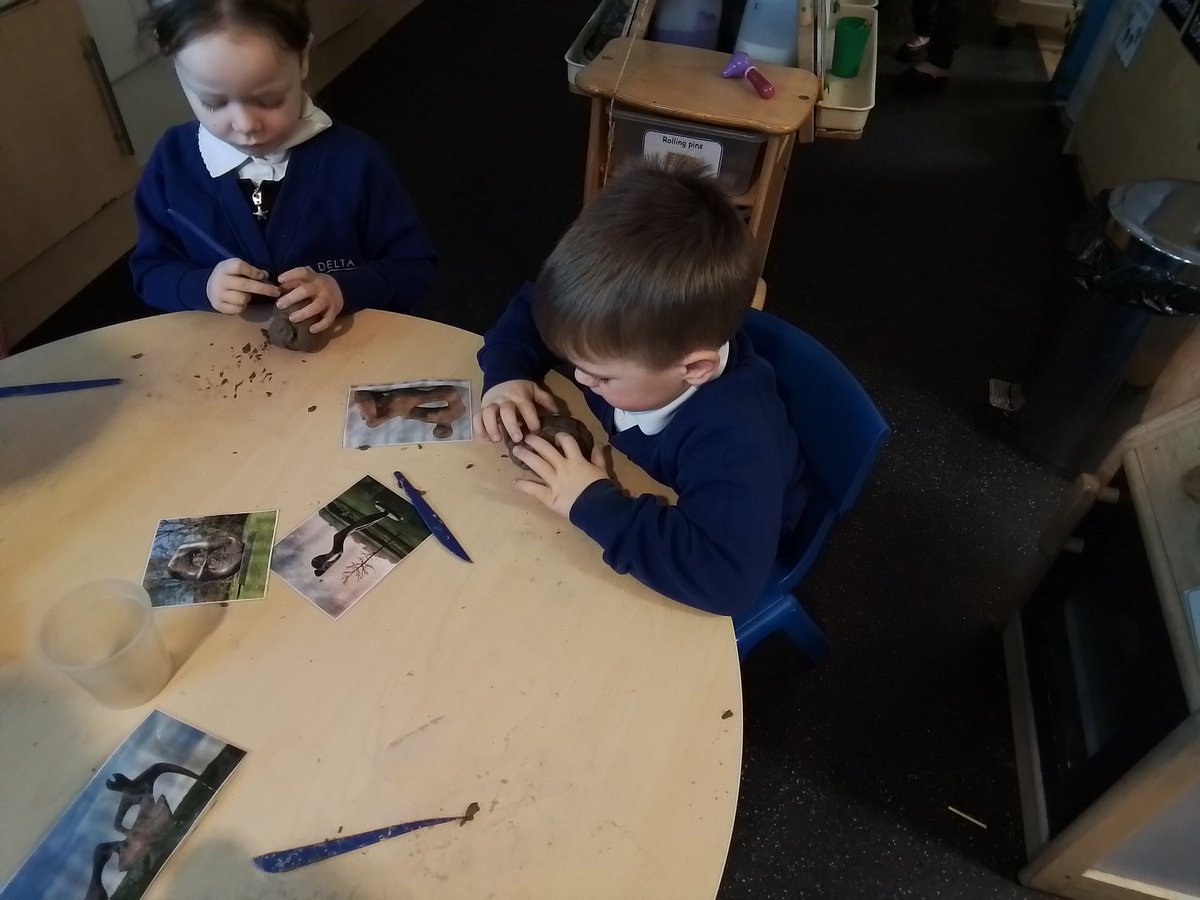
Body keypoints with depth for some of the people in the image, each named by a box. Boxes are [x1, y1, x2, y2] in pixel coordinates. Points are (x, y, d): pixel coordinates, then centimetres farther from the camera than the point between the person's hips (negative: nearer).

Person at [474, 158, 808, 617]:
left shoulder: (731, 434, -41)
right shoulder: (639, 332, -22)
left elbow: (728, 576, -54)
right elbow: (533, 309, -4)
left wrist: (593, 505, -46)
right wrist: (508, 375, -23)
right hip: (632, 490, 6)